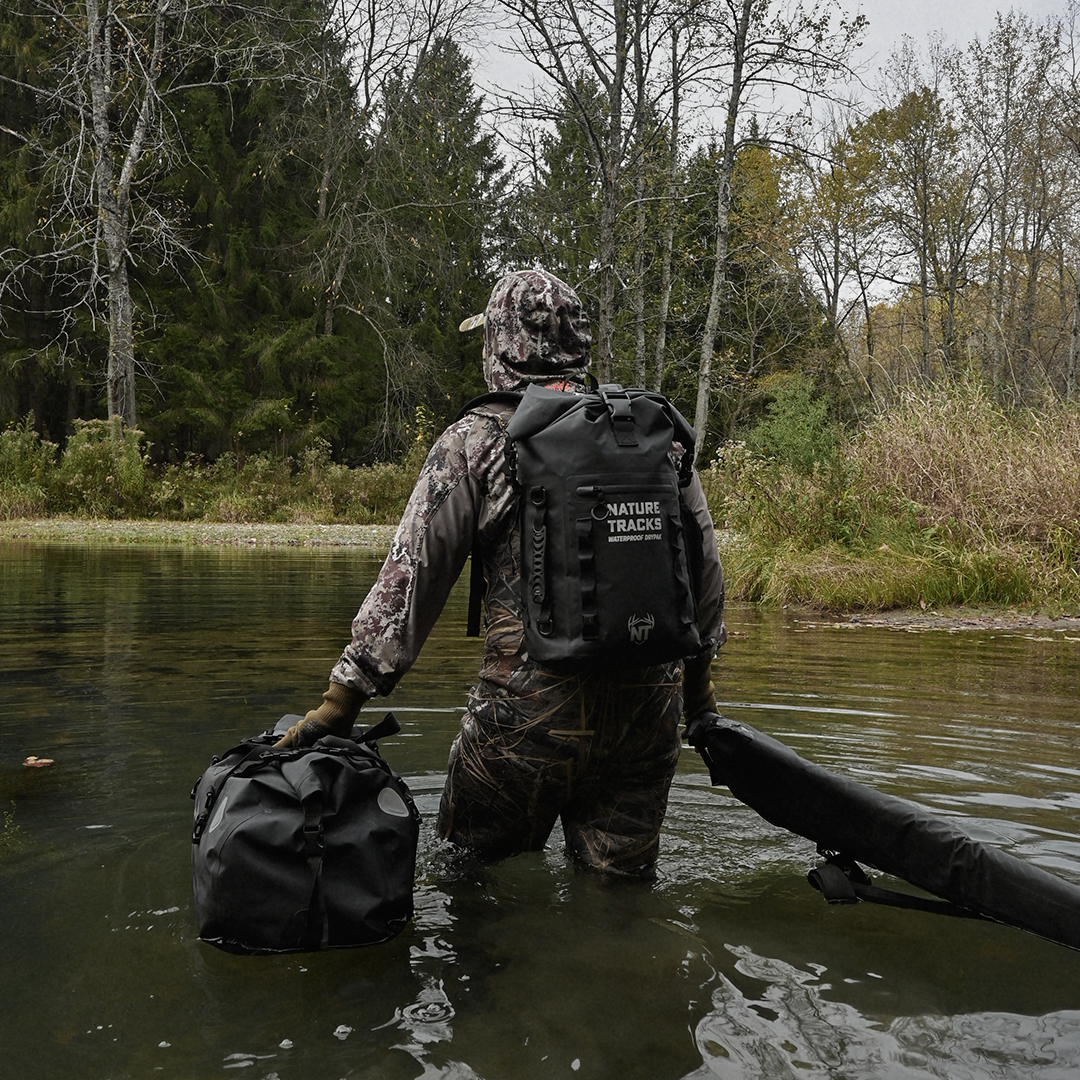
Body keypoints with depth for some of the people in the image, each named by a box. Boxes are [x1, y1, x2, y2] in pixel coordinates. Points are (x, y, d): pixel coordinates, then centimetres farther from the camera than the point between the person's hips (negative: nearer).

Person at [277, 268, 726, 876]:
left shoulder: (479, 440, -4)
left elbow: (413, 575, -7)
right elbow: (704, 560, 15)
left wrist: (345, 696, -2)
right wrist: (697, 672, 28)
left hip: (532, 705, -4)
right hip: (651, 702, 5)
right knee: (622, 877, 18)